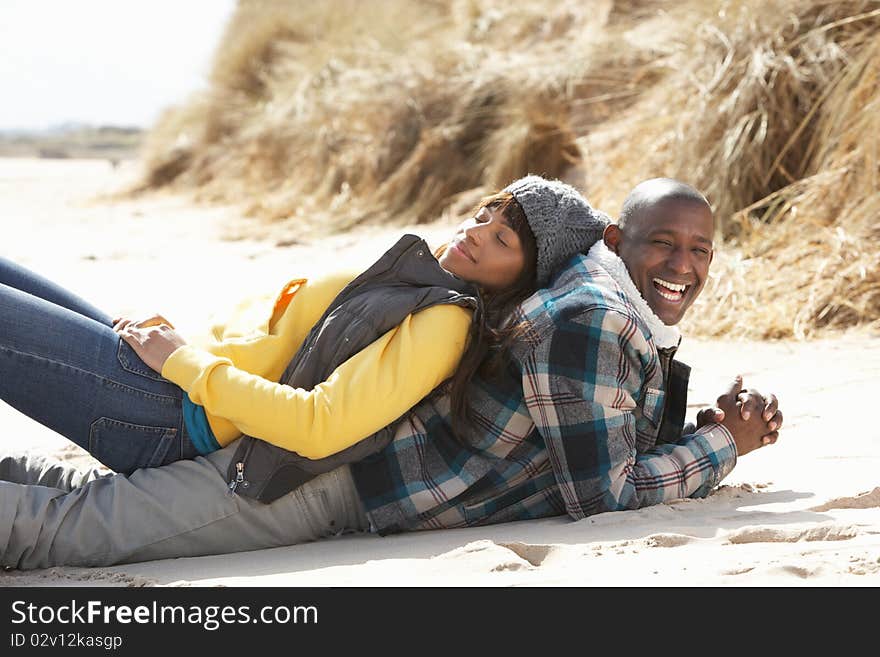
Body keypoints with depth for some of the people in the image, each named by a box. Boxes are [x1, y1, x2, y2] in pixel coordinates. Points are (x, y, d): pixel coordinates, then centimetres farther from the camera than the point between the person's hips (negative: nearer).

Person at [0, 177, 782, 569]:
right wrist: (724, 444, -9)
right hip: (334, 481, -9)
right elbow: (603, 494, -22)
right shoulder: (585, 320, -23)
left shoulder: (649, 329, 9)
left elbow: (649, 445, 20)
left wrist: (728, 421, 2)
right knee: (74, 527, -11)